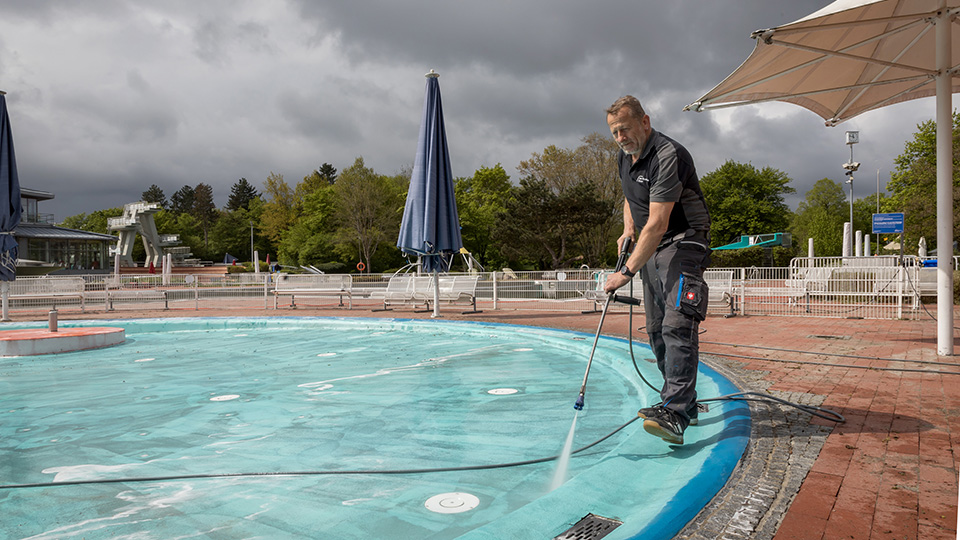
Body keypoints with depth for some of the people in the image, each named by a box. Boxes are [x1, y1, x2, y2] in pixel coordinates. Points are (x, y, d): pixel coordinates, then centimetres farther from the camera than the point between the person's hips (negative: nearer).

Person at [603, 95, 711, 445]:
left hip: (683, 244, -9)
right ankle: (683, 403, 20)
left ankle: (675, 415, -26)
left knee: (677, 325, -21)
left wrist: (627, 272, -27)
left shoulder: (668, 156, -21)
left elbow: (658, 224, -27)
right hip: (651, 248, 9)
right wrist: (628, 230, 10)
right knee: (657, 330, 9)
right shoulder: (624, 157, 8)